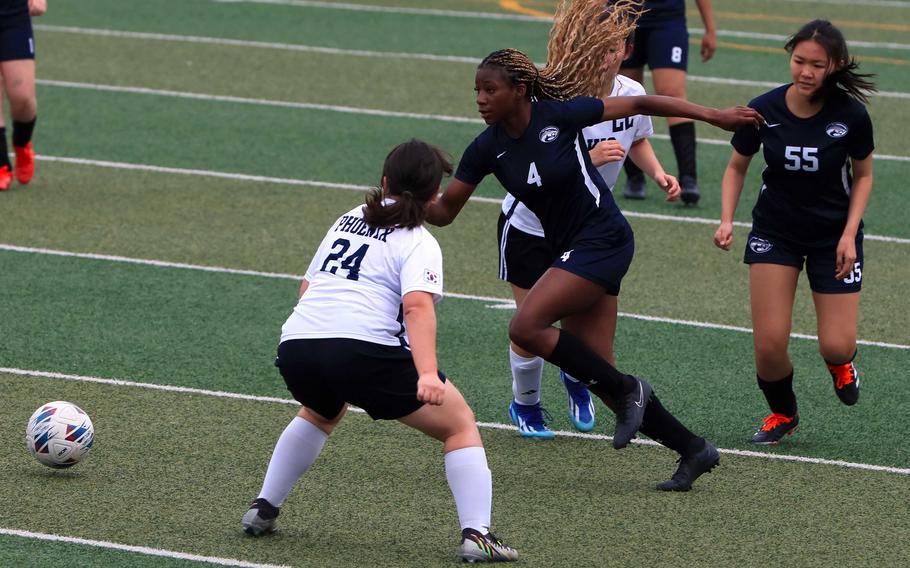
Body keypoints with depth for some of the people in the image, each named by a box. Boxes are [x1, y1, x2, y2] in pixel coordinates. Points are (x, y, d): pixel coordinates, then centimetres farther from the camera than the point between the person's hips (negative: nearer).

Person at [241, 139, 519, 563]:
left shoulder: (349, 219, 24)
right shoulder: (418, 242, 5)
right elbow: (417, 305, -13)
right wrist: (427, 373, -24)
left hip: (295, 345, 6)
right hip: (365, 350, -6)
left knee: (320, 413, 40)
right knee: (460, 427, 8)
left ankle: (263, 510, 37)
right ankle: (476, 536, -6)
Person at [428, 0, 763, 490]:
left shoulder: (560, 114, -16)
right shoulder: (487, 149, -1)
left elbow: (640, 105, -8)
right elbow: (444, 210, 4)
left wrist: (715, 116, -9)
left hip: (602, 241, -7)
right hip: (568, 248, 7)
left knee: (526, 327, -22)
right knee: (591, 370, 4)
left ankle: (626, 391, -8)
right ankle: (692, 450, 13)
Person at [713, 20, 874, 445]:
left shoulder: (851, 115, -17)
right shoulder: (764, 110, -15)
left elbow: (863, 176, 0)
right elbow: (737, 167, 3)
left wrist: (849, 234, -10)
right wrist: (726, 221, -11)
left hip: (833, 234, -1)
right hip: (775, 231, 1)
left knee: (836, 346, -7)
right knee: (769, 344, -10)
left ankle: (840, 363, 33)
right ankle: (783, 413, 21)